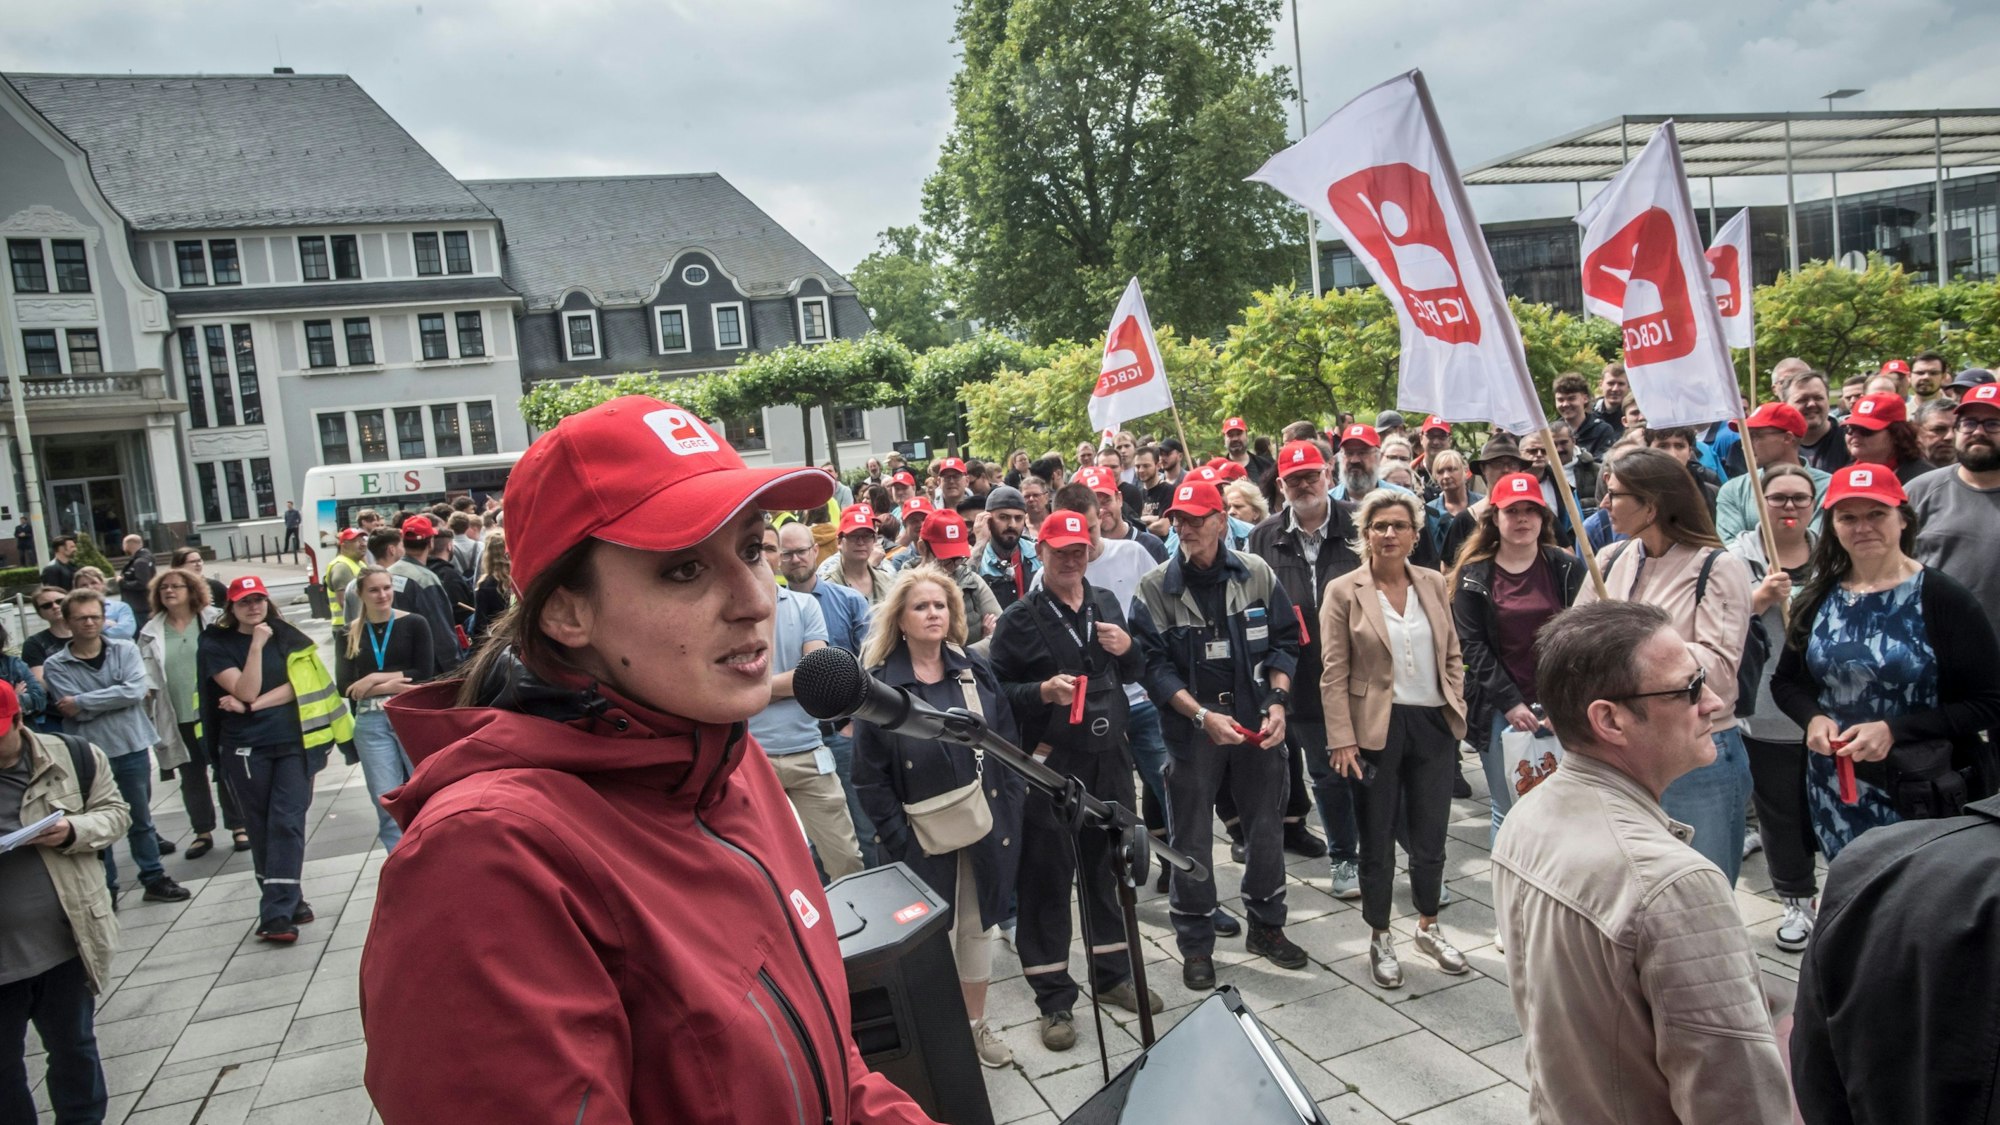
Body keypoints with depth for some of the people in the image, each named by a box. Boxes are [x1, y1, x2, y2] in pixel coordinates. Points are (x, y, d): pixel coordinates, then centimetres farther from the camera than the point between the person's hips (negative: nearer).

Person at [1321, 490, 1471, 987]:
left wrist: (1457, 705, 3)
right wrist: (1342, 740, -12)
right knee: (1377, 838, 9)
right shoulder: (1343, 591, -7)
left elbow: (1452, 654, 14)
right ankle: (1380, 938, 27)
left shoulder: (1433, 584, 6)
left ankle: (1429, 928, 35)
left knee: (1431, 834, 14)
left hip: (1434, 725, 4)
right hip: (1377, 729, -3)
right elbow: (1334, 674, -8)